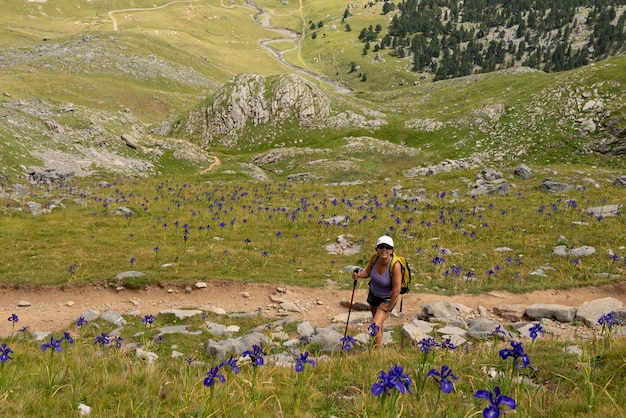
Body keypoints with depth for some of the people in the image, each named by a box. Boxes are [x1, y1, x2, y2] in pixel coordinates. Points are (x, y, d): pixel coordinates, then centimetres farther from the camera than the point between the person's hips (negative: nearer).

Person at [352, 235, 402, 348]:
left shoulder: (395, 266, -35)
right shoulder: (375, 258, -20)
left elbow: (396, 291, -29)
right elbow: (367, 272, -1)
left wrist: (388, 308, -18)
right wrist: (358, 275, -23)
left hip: (387, 298, -5)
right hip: (373, 293, 5)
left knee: (375, 326, -15)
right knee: (379, 322, 26)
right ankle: (379, 345, 50)